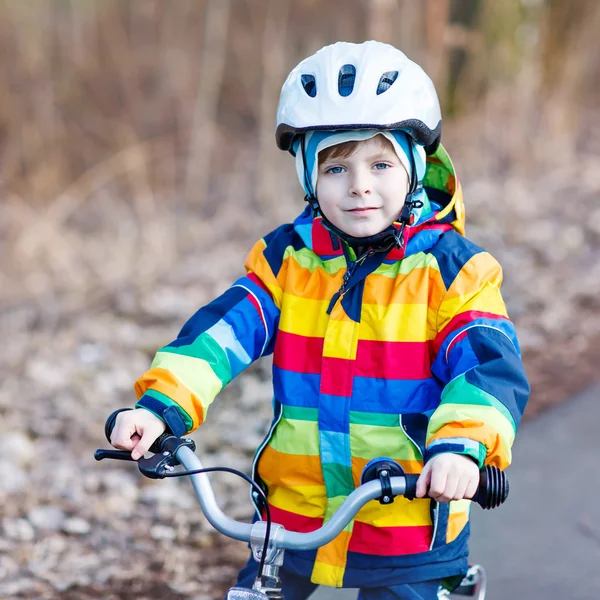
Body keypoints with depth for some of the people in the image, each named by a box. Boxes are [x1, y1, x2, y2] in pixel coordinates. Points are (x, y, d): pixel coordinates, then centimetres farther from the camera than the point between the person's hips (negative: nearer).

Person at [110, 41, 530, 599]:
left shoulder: (449, 270, -7)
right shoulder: (286, 259, 1)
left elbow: (489, 366, -19)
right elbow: (223, 329, -9)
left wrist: (460, 446, -38)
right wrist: (162, 405, -27)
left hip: (410, 533, -3)